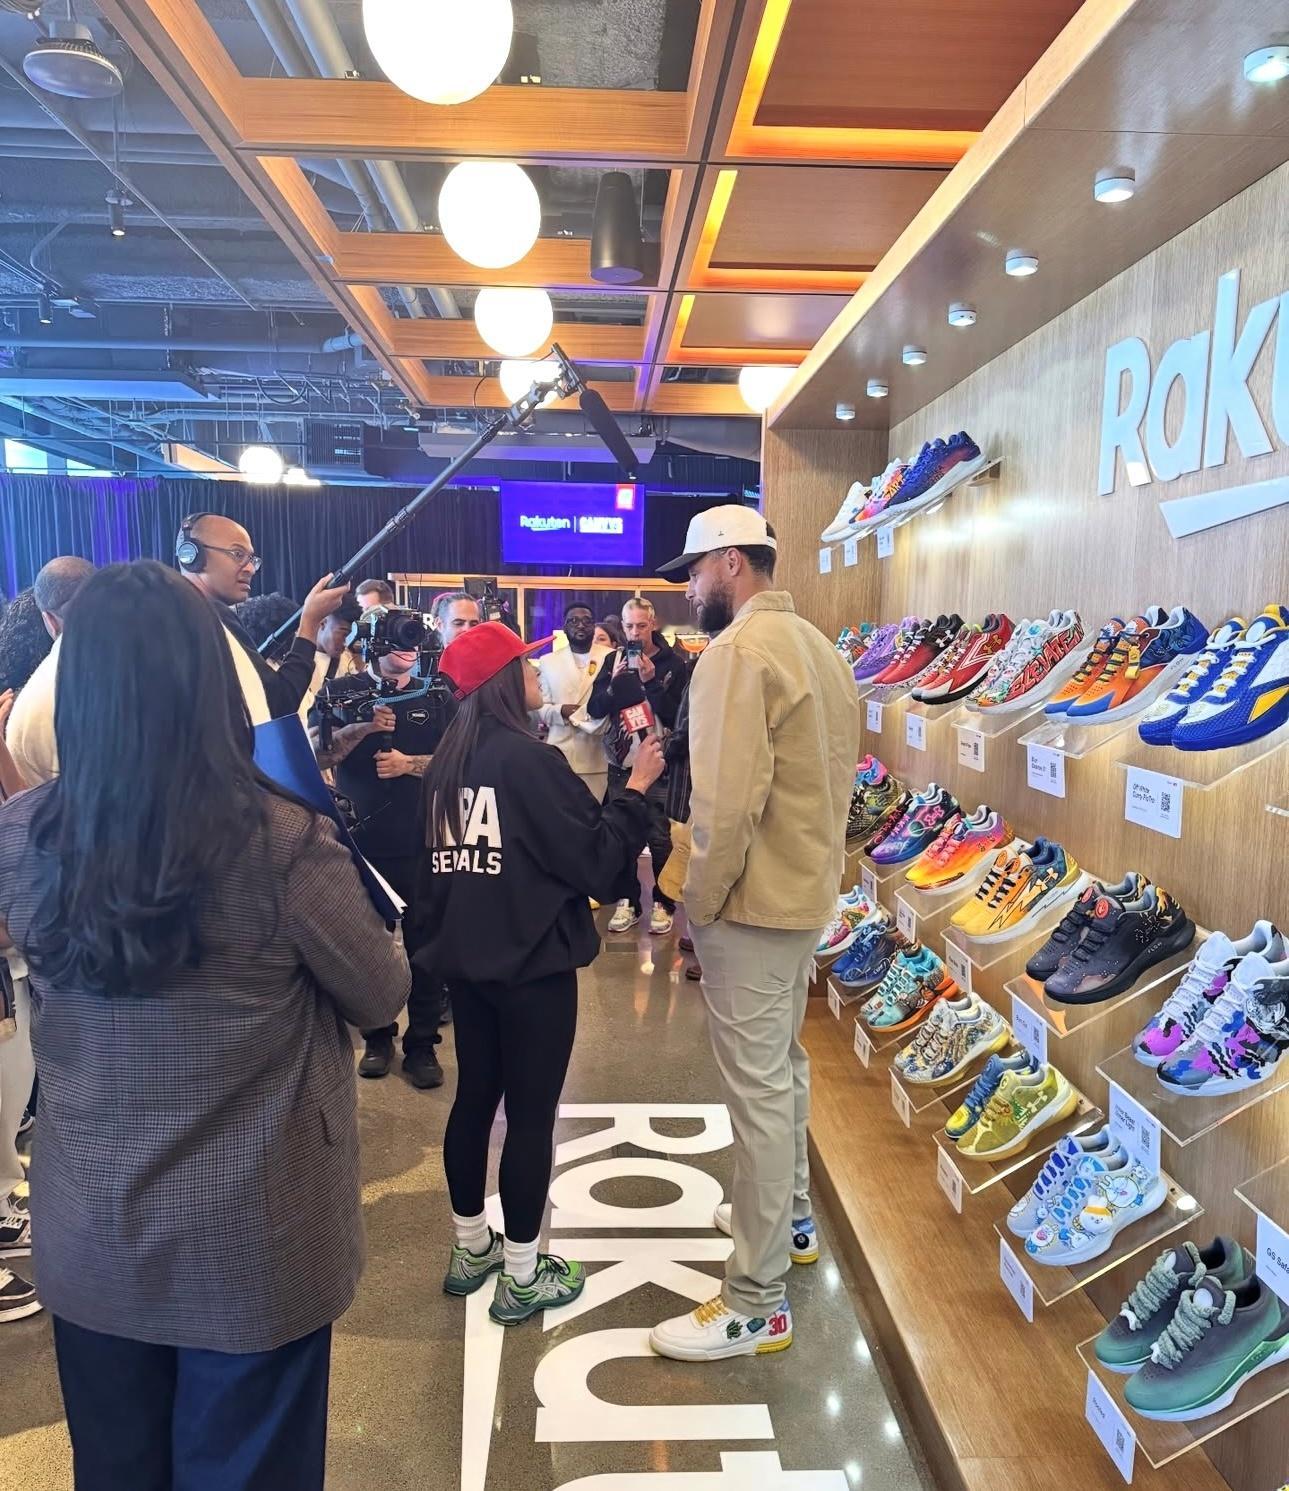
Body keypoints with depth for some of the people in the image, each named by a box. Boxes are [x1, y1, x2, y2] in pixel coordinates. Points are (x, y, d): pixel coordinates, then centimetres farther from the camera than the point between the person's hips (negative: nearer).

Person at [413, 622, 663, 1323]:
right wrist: (636, 787, -7)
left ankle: (471, 1248, 33)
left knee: (474, 1099, 18)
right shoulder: (531, 760, -19)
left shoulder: (447, 762, 4)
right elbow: (594, 861, -16)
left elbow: (431, 862, 12)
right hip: (532, 966, -8)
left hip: (467, 961, 8)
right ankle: (522, 1275, 18)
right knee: (531, 1115, 5)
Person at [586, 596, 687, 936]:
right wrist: (614, 682, -19)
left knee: (660, 838, 4)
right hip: (621, 763, 3)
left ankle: (663, 903, 16)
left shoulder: (673, 663, -5)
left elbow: (675, 717, -12)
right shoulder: (614, 659, 4)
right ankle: (626, 901, 21)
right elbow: (594, 710, -2)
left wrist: (651, 681, -22)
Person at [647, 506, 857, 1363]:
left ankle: (757, 1304, 10)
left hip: (754, 903, -10)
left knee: (758, 1088, -2)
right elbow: (834, 777, 13)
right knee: (785, 1064, 23)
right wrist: (815, 865, 16)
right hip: (810, 892, 10)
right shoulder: (817, 645, 11)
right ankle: (790, 1217, 42)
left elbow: (727, 800, -25)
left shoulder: (738, 650, -18)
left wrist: (699, 903, -14)